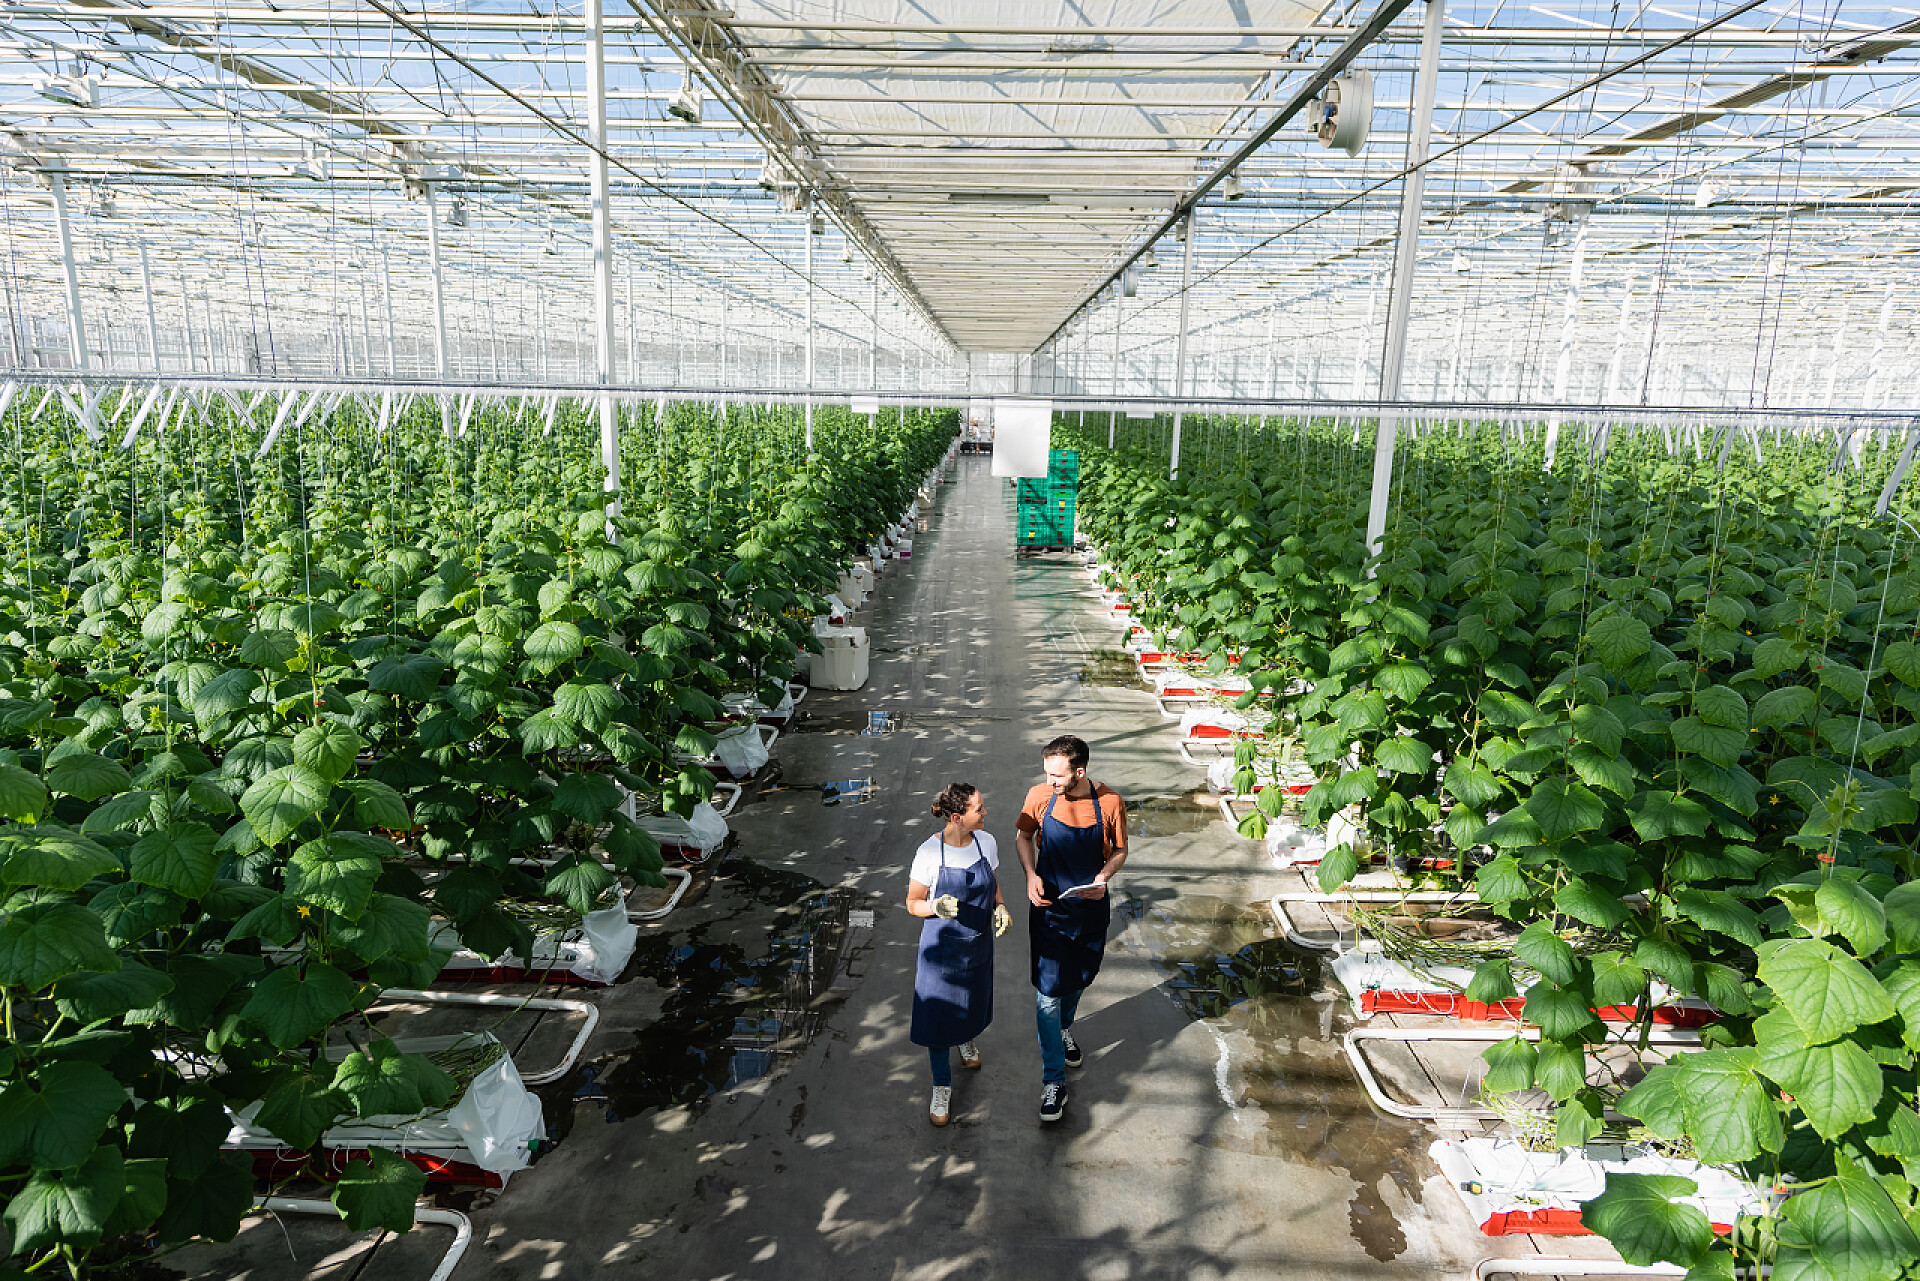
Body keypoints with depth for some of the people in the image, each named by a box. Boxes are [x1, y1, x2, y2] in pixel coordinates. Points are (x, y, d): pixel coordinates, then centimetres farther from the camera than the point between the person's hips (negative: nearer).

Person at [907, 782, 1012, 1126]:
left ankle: (967, 1039, 58)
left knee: (973, 1004, 23)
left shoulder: (986, 843, -10)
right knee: (937, 1015, 5)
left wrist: (1000, 908, -13)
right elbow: (913, 903, -11)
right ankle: (942, 1087, 27)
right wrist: (937, 907, -31)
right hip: (941, 944, -4)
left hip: (978, 942, 4)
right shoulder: (929, 852, -22)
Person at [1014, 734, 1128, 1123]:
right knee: (1048, 992, -1)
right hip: (1049, 906, -1)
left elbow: (1120, 850, -1)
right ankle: (1054, 1080, 11)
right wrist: (1031, 875, -12)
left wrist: (1103, 877, -19)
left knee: (1079, 978, 22)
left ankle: (1064, 1029, 53)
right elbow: (1023, 837, 4)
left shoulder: (1110, 802, -15)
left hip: (1091, 906, 1)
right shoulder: (1040, 797, -13)